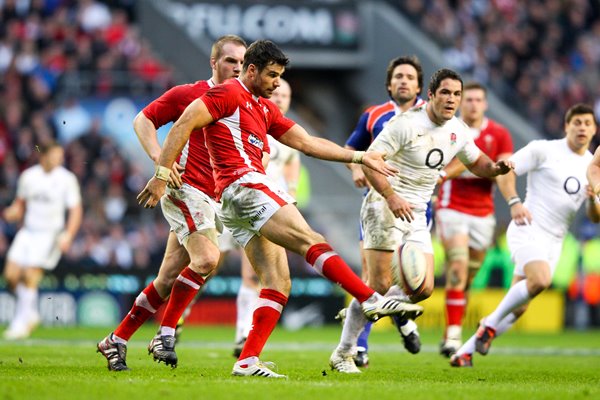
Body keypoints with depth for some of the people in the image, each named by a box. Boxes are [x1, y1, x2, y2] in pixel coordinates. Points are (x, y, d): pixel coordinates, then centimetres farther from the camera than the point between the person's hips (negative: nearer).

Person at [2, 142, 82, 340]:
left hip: (50, 234, -4)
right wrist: (12, 213, -5)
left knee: (31, 275, -15)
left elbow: (75, 210, -4)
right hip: (28, 232, 4)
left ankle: (20, 324, -5)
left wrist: (68, 235, -17)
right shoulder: (28, 176, 6)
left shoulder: (67, 179, -5)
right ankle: (31, 313, 16)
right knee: (11, 275, -6)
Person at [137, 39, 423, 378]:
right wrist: (162, 174, -16)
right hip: (243, 184, -10)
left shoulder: (266, 109, 26)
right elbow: (184, 124, -9)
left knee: (278, 282, 1)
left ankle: (248, 361, -5)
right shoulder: (229, 94, -2)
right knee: (310, 240, -17)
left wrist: (360, 157, 19)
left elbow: (306, 142, 25)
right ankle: (372, 300, -24)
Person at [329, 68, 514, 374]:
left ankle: (360, 311, 18)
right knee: (380, 285, -13)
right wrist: (391, 197, -29)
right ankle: (343, 354, 0)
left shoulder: (458, 131, 6)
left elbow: (476, 163, 23)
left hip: (417, 215, 7)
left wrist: (496, 168, 0)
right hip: (385, 208, -7)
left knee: (423, 288, -4)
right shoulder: (406, 124, -16)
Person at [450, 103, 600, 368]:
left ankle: (465, 351, 11)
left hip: (554, 241, 6)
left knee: (518, 309, 1)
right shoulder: (544, 150, -2)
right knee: (541, 280, -32)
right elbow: (504, 170, -4)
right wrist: (514, 202, -19)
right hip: (528, 229, -6)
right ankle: (491, 323, -12)